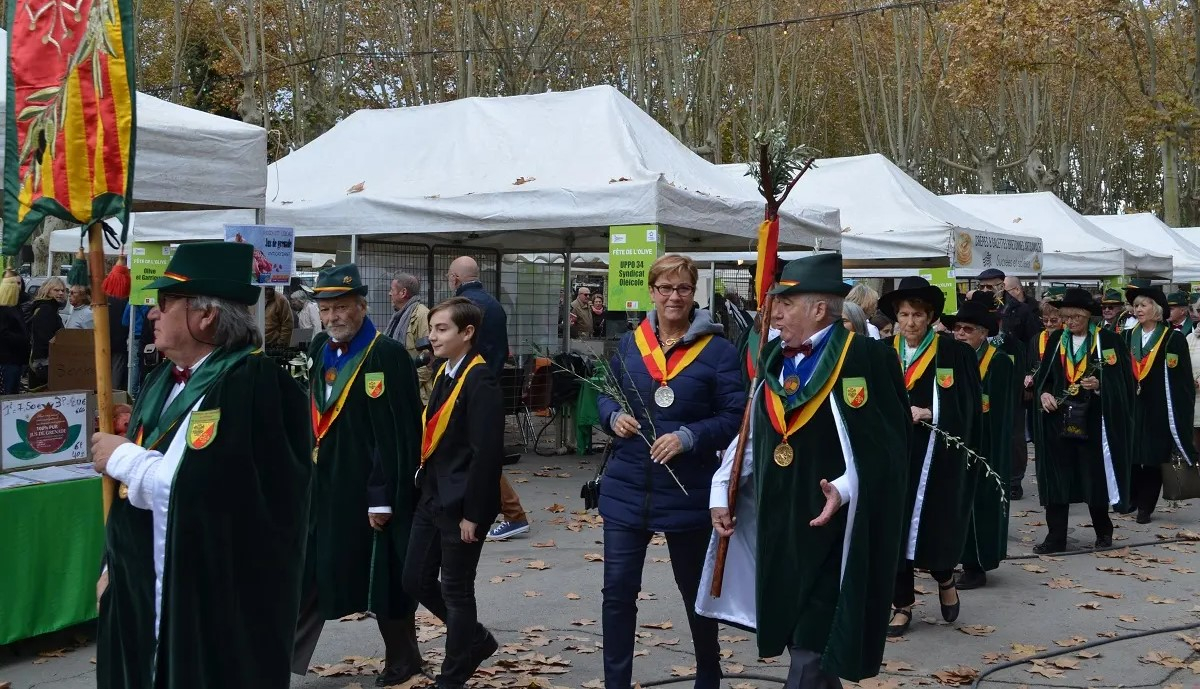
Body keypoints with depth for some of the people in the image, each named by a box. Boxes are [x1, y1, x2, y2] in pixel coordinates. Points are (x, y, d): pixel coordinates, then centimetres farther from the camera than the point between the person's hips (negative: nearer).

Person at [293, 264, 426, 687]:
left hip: (371, 491, -7)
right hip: (325, 485, 7)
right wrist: (308, 471, 16)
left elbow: (396, 433, -19)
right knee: (311, 571, 14)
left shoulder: (386, 355, -16)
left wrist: (382, 498, -20)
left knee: (384, 576, 5)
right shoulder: (322, 350, 9)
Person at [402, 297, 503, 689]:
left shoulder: (480, 382, -18)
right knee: (415, 580, 13)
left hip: (460, 505, -9)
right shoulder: (445, 373, 9)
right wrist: (427, 485, 13)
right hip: (431, 497, 9)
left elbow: (487, 453, -20)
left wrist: (472, 513, -19)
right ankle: (475, 639, 33)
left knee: (456, 590, 5)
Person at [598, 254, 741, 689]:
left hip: (687, 493, -2)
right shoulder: (629, 344, 5)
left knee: (696, 591, 15)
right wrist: (614, 417, -8)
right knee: (618, 590, 2)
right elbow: (606, 396, 14)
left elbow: (734, 417, -9)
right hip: (626, 489, 3)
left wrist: (688, 437, -22)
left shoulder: (718, 351, -7)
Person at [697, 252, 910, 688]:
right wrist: (721, 491, 8)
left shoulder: (863, 357, -12)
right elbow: (752, 436, 16)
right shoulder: (776, 362, 10)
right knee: (799, 641, 16)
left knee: (813, 652, -4)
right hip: (779, 530, 7)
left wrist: (845, 488, -27)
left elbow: (888, 444, -14)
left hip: (832, 533, -7)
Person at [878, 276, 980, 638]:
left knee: (936, 526, 1)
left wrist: (928, 414, -18)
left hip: (937, 455, -3)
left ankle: (945, 579, 33)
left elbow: (966, 406, -6)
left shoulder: (954, 352, -4)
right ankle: (902, 605, 14)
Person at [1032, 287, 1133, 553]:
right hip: (1058, 419, 3)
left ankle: (1103, 530, 28)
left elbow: (1122, 382, -4)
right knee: (1056, 479, 1)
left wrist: (1099, 385, -21)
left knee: (1096, 477, 6)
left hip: (1094, 421, -3)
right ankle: (1056, 537, 6)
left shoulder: (1109, 340, -2)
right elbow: (1043, 376, 12)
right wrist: (1044, 393, -7)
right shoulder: (1056, 340, 9)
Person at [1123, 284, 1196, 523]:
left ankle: (1145, 506, 11)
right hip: (1133, 405, 4)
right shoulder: (1129, 337, 8)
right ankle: (1130, 498, 20)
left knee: (1154, 457, 2)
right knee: (1131, 454, 4)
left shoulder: (1173, 338, -6)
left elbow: (1183, 378, -8)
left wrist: (1182, 411, -13)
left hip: (1159, 409, -4)